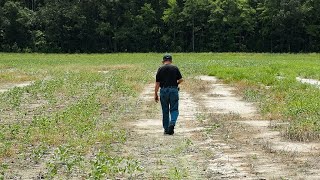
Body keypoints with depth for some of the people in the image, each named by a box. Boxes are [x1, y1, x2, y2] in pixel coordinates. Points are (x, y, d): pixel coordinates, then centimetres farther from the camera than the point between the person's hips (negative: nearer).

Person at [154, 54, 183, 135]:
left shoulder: (160, 69, 2)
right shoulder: (175, 68, 3)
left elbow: (157, 83, 1)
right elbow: (181, 79, 3)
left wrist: (155, 94, 6)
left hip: (163, 90, 1)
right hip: (174, 90, -1)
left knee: (165, 111, 9)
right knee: (174, 109, 5)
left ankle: (166, 129, 12)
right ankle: (172, 123, -21)